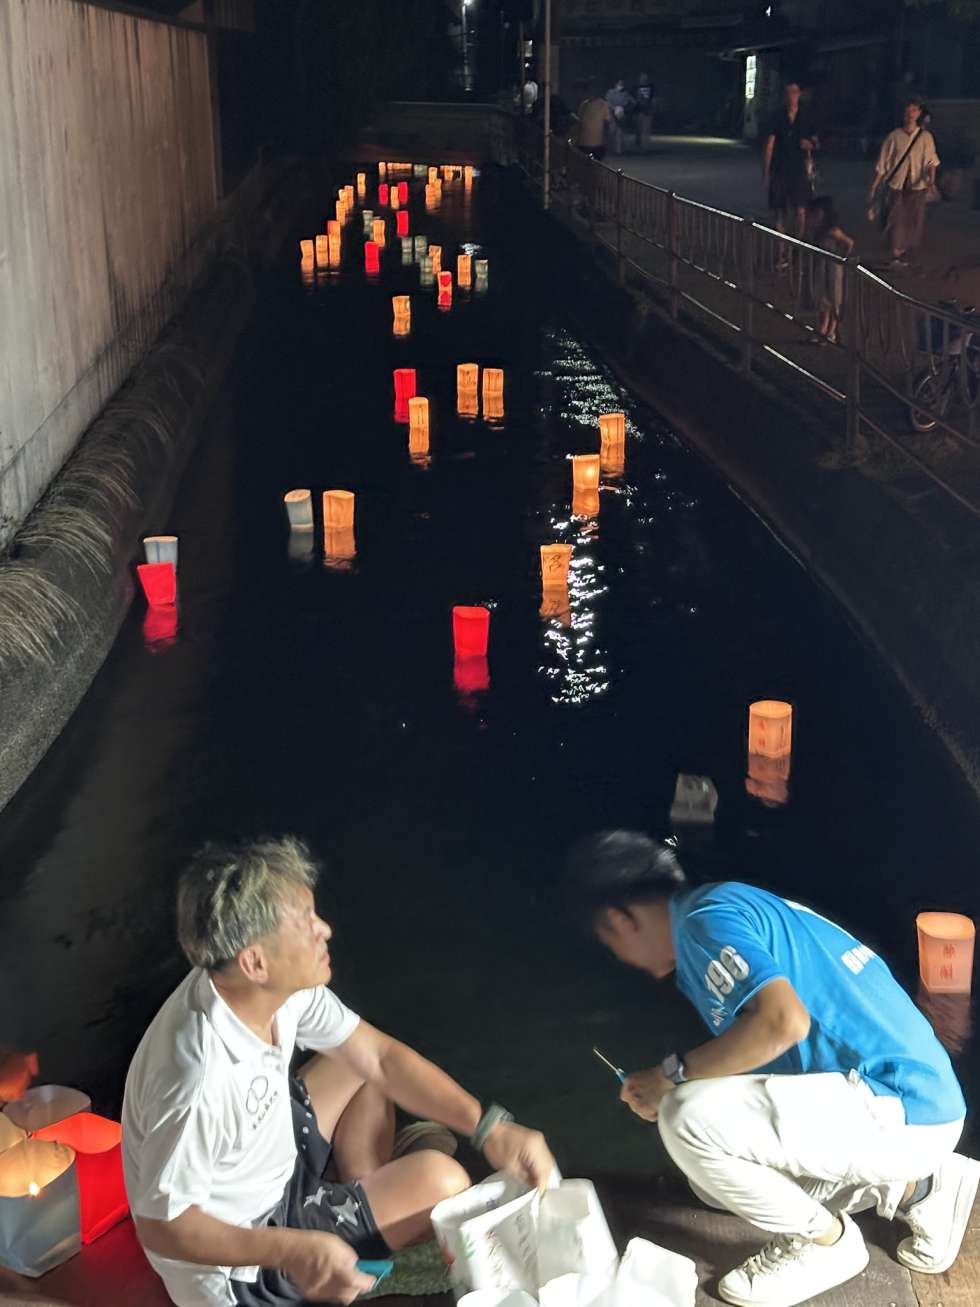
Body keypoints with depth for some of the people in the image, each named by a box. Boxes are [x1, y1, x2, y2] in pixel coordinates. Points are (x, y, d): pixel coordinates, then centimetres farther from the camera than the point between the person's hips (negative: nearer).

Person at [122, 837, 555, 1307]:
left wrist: (489, 1127, -12)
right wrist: (294, 1251, -39)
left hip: (274, 1160, 8)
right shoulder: (197, 1080, -40)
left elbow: (379, 1055, -5)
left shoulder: (281, 985, -16)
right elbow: (161, 1226, -29)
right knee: (440, 1181, -12)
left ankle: (368, 1188, 24)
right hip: (238, 1256, -8)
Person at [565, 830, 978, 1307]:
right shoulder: (731, 905, 14)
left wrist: (671, 1075, -17)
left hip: (900, 1109, -10)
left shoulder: (706, 917, -15)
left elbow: (783, 1022, -31)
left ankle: (824, 1240, 1)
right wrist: (666, 1089, 23)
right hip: (910, 1098, 10)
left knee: (689, 1119, -22)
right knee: (717, 1181, 16)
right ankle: (916, 1185, 17)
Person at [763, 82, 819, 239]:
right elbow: (769, 145, -2)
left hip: (800, 169, 1)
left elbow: (815, 141, 18)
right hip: (779, 170, -1)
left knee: (800, 211, -7)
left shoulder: (806, 117, 7)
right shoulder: (777, 118, 0)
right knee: (779, 211, 1)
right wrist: (766, 171, -7)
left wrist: (811, 144, -7)